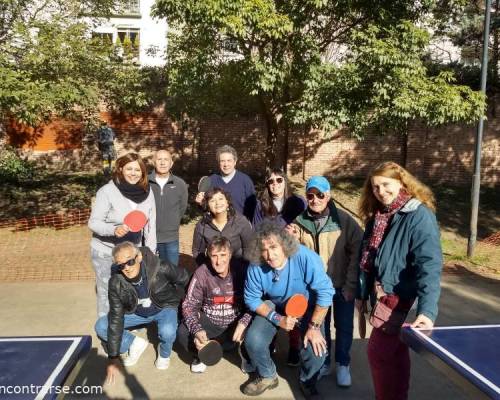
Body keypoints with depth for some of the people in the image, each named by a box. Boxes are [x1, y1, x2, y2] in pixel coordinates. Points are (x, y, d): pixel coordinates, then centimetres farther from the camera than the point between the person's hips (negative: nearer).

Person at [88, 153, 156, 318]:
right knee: (108, 293, 5)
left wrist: (150, 251, 0)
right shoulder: (107, 191, -17)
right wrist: (114, 229, -35)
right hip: (105, 252, -4)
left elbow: (150, 224, 1)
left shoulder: (147, 192, -4)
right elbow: (93, 223, -17)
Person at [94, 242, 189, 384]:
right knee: (101, 327, -13)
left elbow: (183, 278, -12)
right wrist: (113, 357, -19)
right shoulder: (116, 282, -24)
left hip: (164, 308, -3)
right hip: (135, 312, 3)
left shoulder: (160, 269, -32)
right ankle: (135, 344, 7)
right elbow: (116, 319, -20)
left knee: (167, 332, -34)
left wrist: (173, 300, -2)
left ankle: (164, 353, 2)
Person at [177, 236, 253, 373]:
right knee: (183, 332, -24)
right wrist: (196, 330, -30)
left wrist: (244, 322, -31)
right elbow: (189, 305, -13)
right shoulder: (201, 273, -16)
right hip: (209, 321, 1)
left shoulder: (242, 269, -18)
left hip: (236, 320, 0)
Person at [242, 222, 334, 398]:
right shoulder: (256, 266, -23)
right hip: (274, 306, 2)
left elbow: (325, 292, -27)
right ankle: (268, 376, 15)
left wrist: (314, 326, -25)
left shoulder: (306, 257, -33)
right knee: (253, 341, -17)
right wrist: (277, 318, -20)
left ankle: (307, 381, 15)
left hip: (307, 307, -2)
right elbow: (252, 299, -10)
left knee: (316, 350, -21)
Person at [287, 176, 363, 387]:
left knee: (344, 326, 13)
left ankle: (342, 364, 34)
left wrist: (350, 284, -13)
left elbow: (357, 251, -13)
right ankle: (323, 362, 37)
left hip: (342, 284, -2)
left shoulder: (344, 220, -14)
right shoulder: (300, 221, -4)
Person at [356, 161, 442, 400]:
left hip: (400, 297, -7)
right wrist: (363, 294, 16)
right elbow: (367, 260, 13)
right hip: (384, 295, 7)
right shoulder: (376, 216, 6)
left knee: (378, 351, -2)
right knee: (394, 350, 20)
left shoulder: (419, 215, -17)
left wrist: (427, 309, -33)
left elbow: (429, 265, -25)